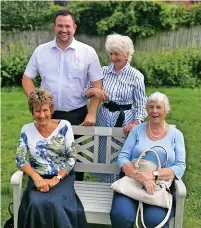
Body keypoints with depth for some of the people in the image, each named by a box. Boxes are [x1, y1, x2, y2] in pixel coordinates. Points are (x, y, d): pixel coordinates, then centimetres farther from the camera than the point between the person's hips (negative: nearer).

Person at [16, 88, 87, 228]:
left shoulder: (64, 126, -3)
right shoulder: (27, 130, 4)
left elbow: (72, 157, -4)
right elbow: (20, 159, -1)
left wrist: (56, 179, -15)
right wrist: (36, 177, -17)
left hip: (63, 177, -1)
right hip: (38, 178, 2)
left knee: (56, 204, -30)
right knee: (37, 204, -28)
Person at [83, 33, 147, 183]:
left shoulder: (135, 75, -6)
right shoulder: (103, 71, 1)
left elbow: (141, 104, -5)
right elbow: (85, 92, 1)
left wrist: (135, 123, -20)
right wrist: (94, 90, -21)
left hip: (125, 120, -3)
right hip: (104, 118, 3)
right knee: (103, 157, 14)